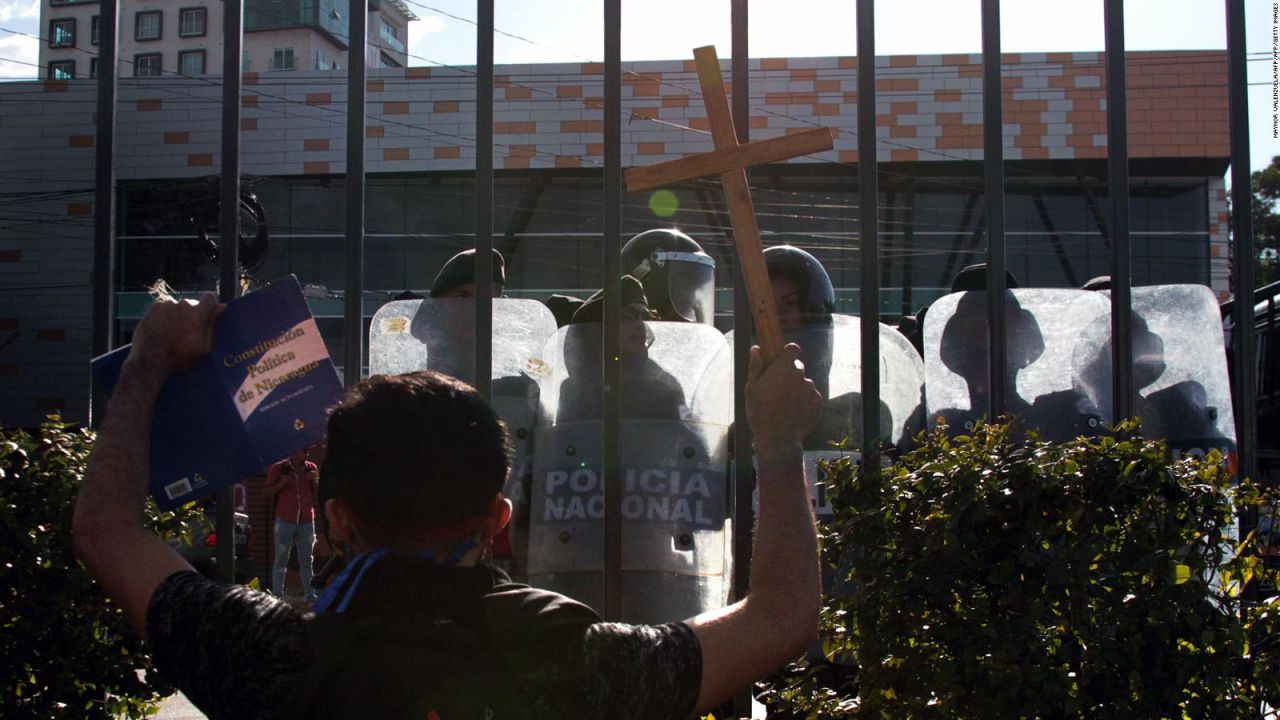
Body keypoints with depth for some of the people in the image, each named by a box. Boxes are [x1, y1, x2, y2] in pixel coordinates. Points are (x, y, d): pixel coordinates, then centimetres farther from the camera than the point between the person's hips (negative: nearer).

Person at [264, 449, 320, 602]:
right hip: (285, 520, -3)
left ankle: (309, 594, 10)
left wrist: (315, 481, -4)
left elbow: (317, 494, 15)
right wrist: (281, 484, -14)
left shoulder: (311, 468, 10)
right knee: (281, 559, -2)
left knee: (306, 560, 6)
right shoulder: (278, 468, 0)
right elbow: (268, 493, 3)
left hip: (307, 521, 3)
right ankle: (277, 594, -1)